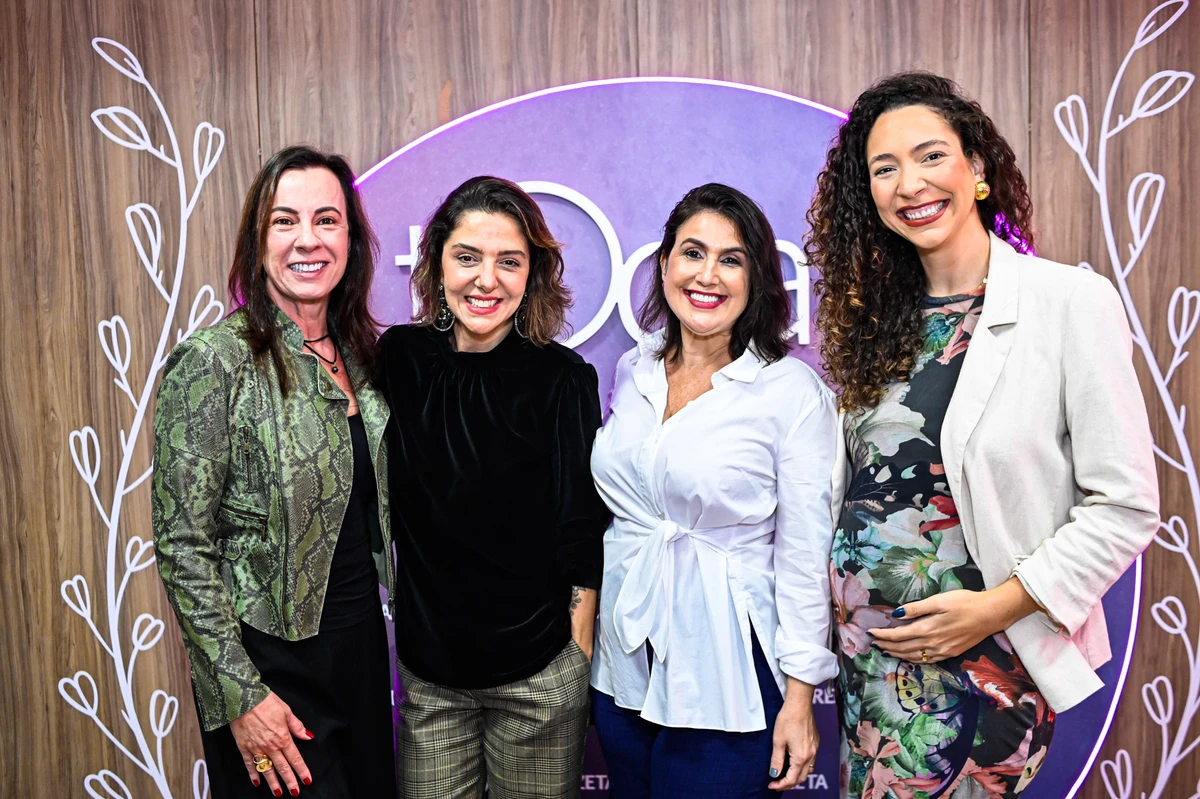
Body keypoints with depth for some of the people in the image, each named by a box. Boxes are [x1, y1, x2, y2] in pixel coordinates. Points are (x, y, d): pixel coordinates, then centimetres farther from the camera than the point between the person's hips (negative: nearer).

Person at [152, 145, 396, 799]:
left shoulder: (358, 354, 3)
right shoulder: (215, 362, -16)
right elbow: (183, 548, -16)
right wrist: (241, 696, -17)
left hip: (363, 647, 6)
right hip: (271, 664, -6)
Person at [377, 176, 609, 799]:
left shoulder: (560, 378, -12)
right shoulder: (399, 358, -3)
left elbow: (581, 537, -9)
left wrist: (579, 661, -6)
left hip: (538, 676, -3)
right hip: (426, 668, 3)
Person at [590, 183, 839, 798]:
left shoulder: (792, 390, -11)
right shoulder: (634, 372, 3)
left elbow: (804, 553, -10)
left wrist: (800, 694, -10)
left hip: (727, 675, -5)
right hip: (625, 661, 5)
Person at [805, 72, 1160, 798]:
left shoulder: (1073, 301, -11)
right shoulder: (880, 315, 4)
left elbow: (1125, 508, -11)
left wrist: (998, 606, -15)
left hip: (979, 653, -5)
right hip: (868, 643, 5)